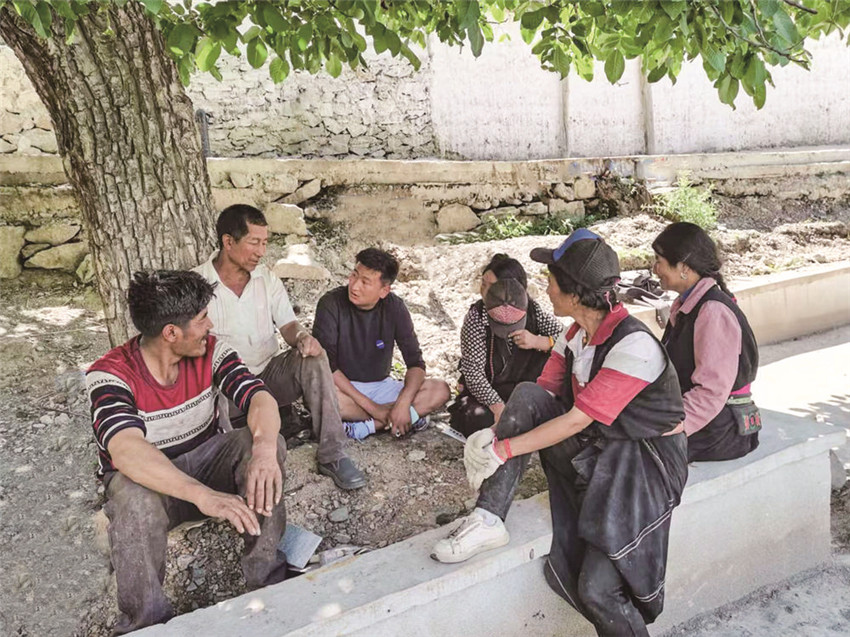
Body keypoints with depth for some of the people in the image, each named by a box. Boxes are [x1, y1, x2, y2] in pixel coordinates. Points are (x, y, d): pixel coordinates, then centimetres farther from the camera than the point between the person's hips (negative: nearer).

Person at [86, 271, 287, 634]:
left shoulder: (210, 351, -11)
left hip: (204, 460, 4)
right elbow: (127, 450, -41)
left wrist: (264, 448, -46)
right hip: (146, 478, -3)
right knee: (138, 498, -38)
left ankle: (267, 577, -14)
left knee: (265, 444, -24)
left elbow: (259, 398, -22)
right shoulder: (110, 374, -25)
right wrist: (203, 494, -55)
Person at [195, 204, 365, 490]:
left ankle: (332, 455, -24)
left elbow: (288, 324, 1)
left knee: (313, 357, -25)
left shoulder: (266, 278, 7)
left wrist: (302, 336, -25)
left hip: (270, 374, 4)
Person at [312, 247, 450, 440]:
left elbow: (416, 362, -7)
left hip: (381, 386, 3)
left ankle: (367, 426, -24)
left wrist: (403, 403, -27)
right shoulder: (331, 304, -16)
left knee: (441, 390, -17)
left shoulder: (394, 307, -7)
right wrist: (372, 407, -25)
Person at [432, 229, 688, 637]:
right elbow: (544, 393, 0)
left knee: (596, 590, -17)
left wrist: (503, 449, -23)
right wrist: (496, 434, -16)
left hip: (645, 463, -7)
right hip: (595, 448, 7)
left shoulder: (633, 345, -25)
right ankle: (488, 520, -17)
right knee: (526, 395, -17)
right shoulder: (576, 335, 0)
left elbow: (577, 421, -26)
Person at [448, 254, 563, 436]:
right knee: (479, 420, -34)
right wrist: (498, 406, -33)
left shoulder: (532, 310, -8)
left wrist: (538, 341, -30)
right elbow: (473, 371, -21)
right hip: (485, 392, -2)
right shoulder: (476, 316, -16)